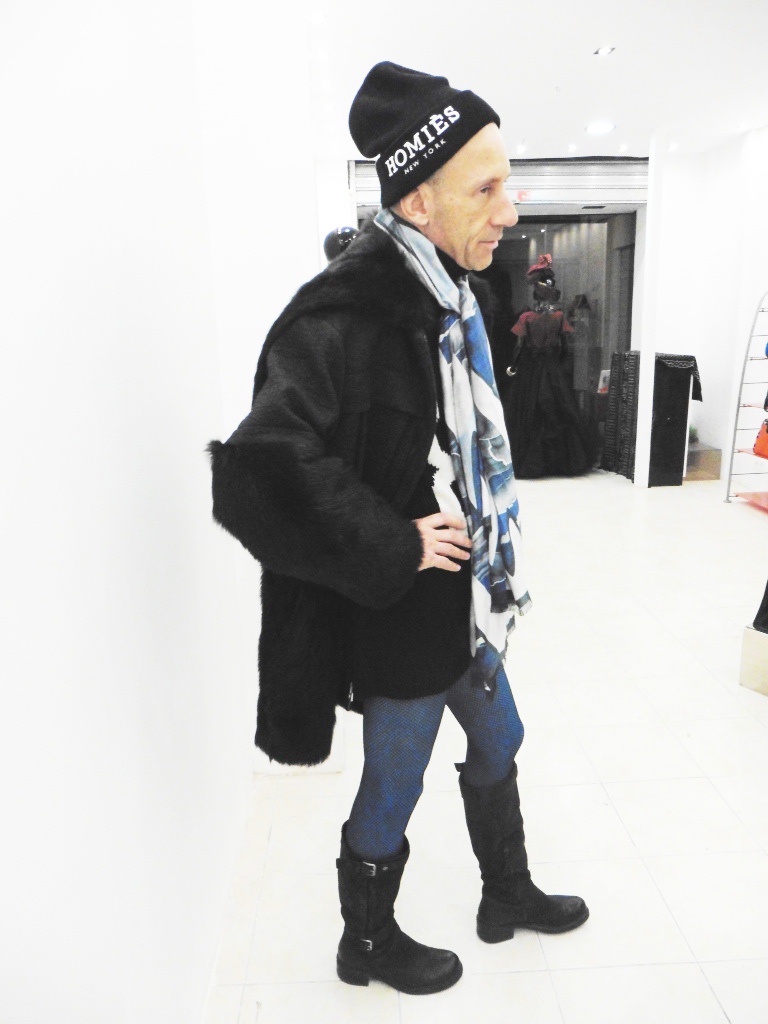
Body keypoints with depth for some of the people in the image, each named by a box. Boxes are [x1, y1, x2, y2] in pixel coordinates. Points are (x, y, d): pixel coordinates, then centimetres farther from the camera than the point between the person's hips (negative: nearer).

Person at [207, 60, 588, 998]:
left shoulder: (444, 300, 3)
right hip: (402, 617, -9)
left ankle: (507, 895, 52)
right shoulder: (344, 315, -26)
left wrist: (486, 567, 13)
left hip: (465, 601, 9)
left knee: (497, 746, 26)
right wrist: (397, 547, -27)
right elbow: (258, 467, -37)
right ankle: (367, 942, 43)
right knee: (392, 791, 13)